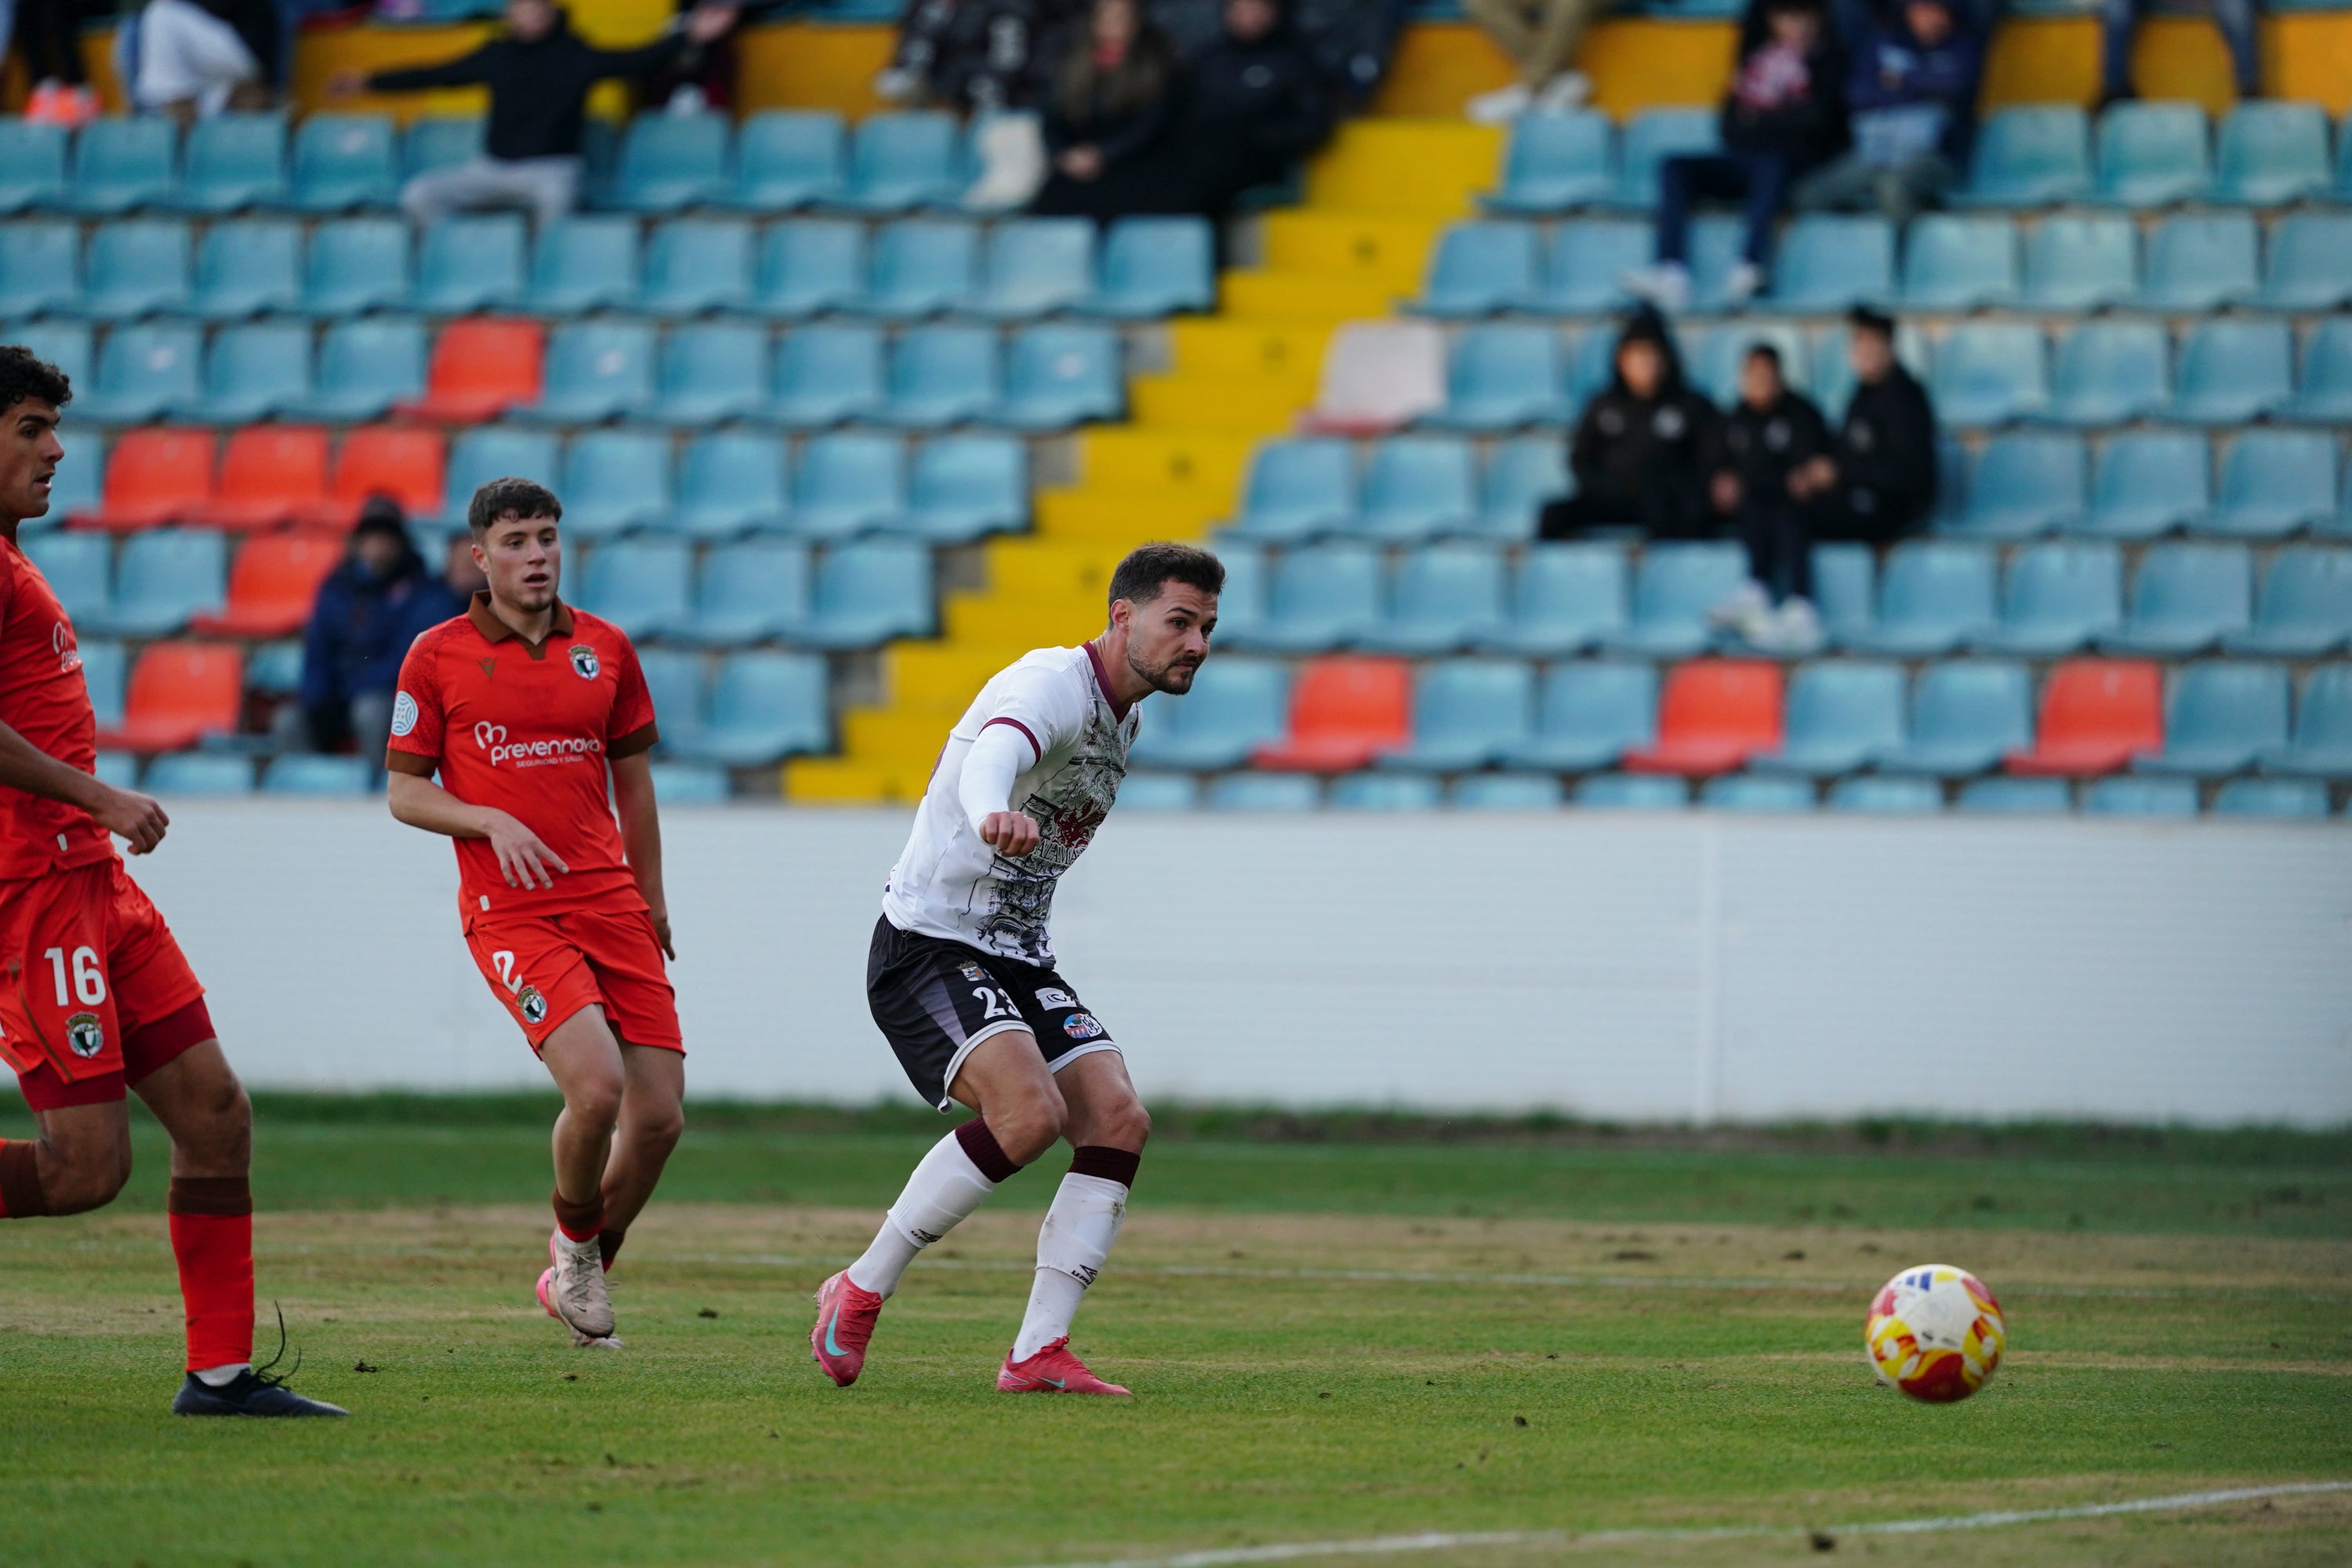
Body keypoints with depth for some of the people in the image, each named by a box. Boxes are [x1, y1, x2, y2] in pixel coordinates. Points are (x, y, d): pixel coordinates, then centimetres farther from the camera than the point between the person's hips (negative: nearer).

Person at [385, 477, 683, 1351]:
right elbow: (405, 792, 5)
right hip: (511, 912, -4)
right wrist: (492, 821, -12)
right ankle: (574, 1243, 6)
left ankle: (576, 1278, 22)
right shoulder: (437, 656, 1)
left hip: (610, 902, 4)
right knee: (596, 1085, -24)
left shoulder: (604, 648, 10)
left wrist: (651, 901, 23)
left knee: (659, 1116, -3)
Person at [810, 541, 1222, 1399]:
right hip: (927, 947, -9)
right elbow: (991, 756, -41)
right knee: (1029, 1112, -28)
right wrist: (995, 814, -65)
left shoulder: (1122, 715, 13)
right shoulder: (1054, 686, -17)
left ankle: (1037, 1354, -11)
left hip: (1018, 961, 9)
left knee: (1117, 1119, -10)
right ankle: (860, 1293, -11)